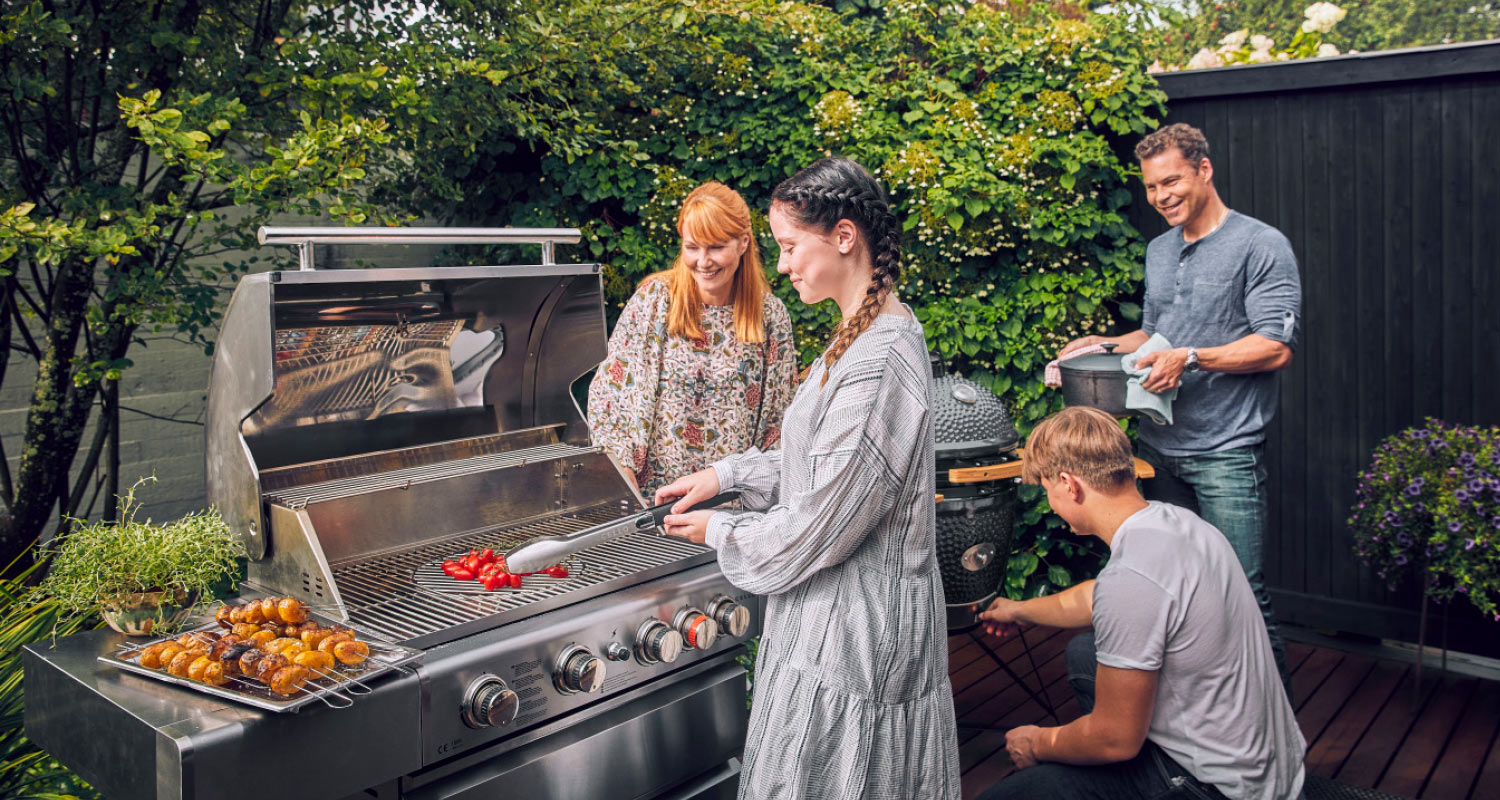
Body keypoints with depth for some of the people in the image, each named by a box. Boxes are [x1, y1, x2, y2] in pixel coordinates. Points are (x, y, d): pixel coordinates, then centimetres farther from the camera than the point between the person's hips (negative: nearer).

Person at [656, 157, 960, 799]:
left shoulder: (878, 366, -27)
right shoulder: (869, 329, 6)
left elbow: (819, 528, -23)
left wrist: (719, 530, -7)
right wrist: (727, 474, 10)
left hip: (854, 623, -9)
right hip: (839, 608, 9)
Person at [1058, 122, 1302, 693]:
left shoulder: (1261, 245, -5)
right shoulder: (1158, 250, 17)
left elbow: (1276, 347, -12)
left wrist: (1191, 358, -20)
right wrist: (1103, 345, 11)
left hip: (1226, 453, -6)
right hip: (1159, 447, 7)